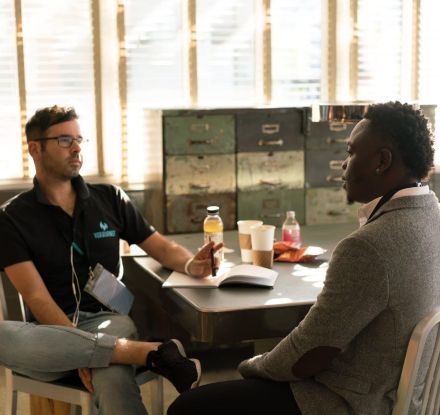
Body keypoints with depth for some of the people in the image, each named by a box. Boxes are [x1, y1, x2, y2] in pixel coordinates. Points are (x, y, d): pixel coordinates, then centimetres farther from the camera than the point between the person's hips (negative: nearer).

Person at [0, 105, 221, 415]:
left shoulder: (110, 199, 12)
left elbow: (163, 247, 15)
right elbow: (36, 297, -6)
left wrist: (191, 264, -10)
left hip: (108, 319, -1)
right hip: (52, 330, 1)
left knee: (112, 378, -39)